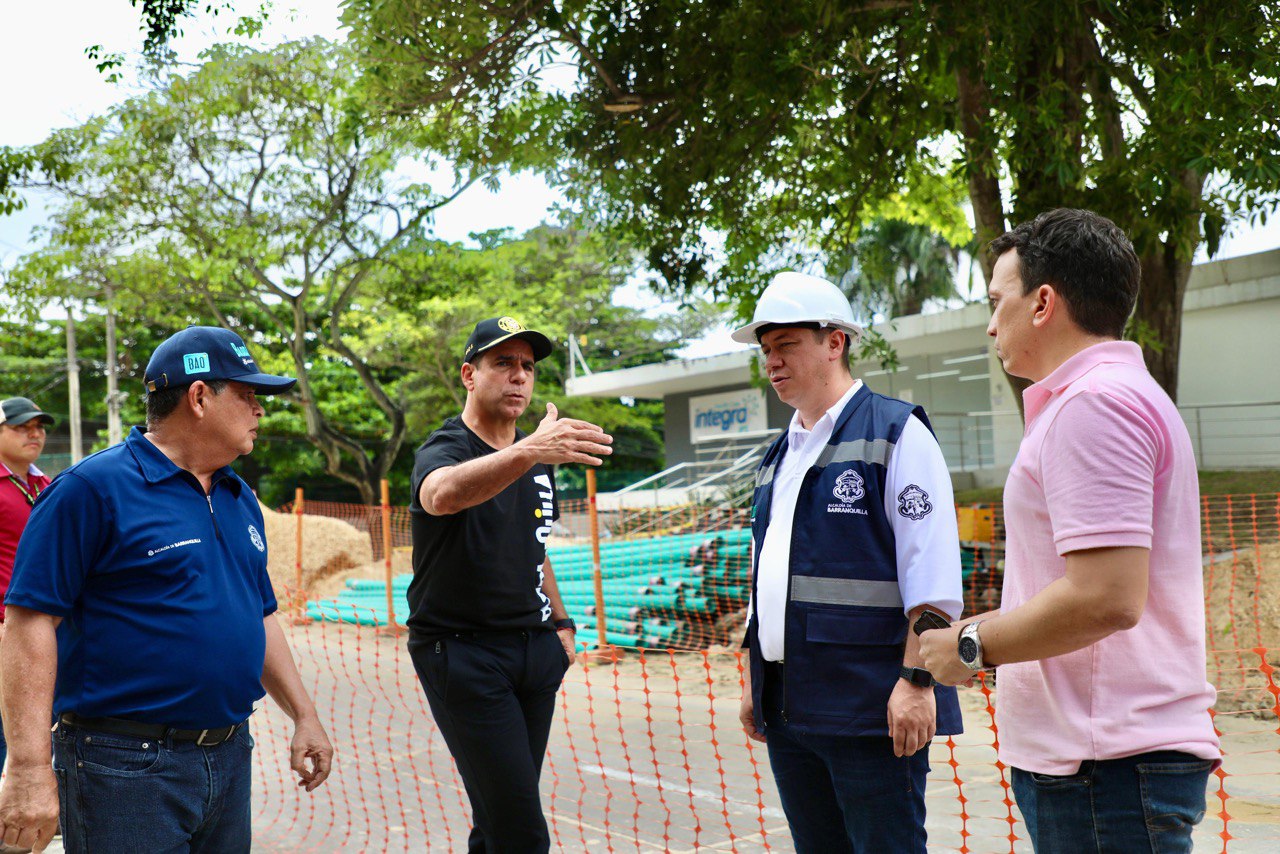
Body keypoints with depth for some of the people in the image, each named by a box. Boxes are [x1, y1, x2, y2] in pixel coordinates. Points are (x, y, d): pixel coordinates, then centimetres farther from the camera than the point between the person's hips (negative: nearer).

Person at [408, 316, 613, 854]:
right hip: (461, 652, -7)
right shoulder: (444, 449, -11)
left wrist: (560, 622, 16)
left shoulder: (537, 457, 14)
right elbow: (443, 494, -37)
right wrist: (527, 452, -52)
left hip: (534, 649, 7)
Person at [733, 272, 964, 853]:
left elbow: (931, 577, -12)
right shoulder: (778, 459, 17)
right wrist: (756, 682, 20)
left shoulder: (896, 433, -5)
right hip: (787, 711, 7)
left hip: (869, 709, -7)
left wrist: (916, 678, -19)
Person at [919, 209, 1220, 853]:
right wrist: (982, 630, 17)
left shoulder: (1095, 402, -16)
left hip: (1108, 765, -10)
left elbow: (1105, 598, -24)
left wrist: (974, 646, -11)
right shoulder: (1123, 395, 19)